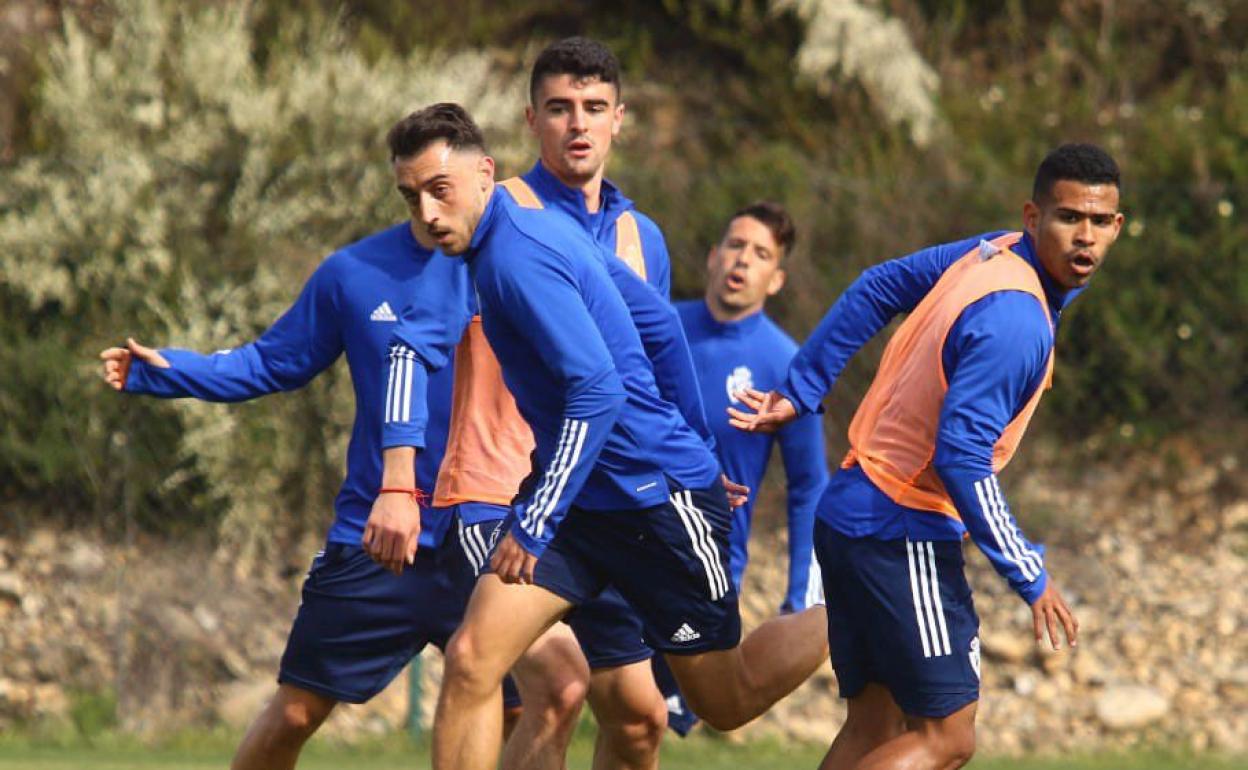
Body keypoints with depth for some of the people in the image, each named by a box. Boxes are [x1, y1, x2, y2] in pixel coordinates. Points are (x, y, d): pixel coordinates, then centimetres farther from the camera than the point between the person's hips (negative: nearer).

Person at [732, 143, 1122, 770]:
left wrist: (799, 392, 20)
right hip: (903, 536, -10)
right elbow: (961, 457, -26)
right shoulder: (1016, 322, -23)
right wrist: (1028, 576, -19)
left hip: (850, 516, 10)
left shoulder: (993, 253, 5)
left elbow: (877, 288, 15)